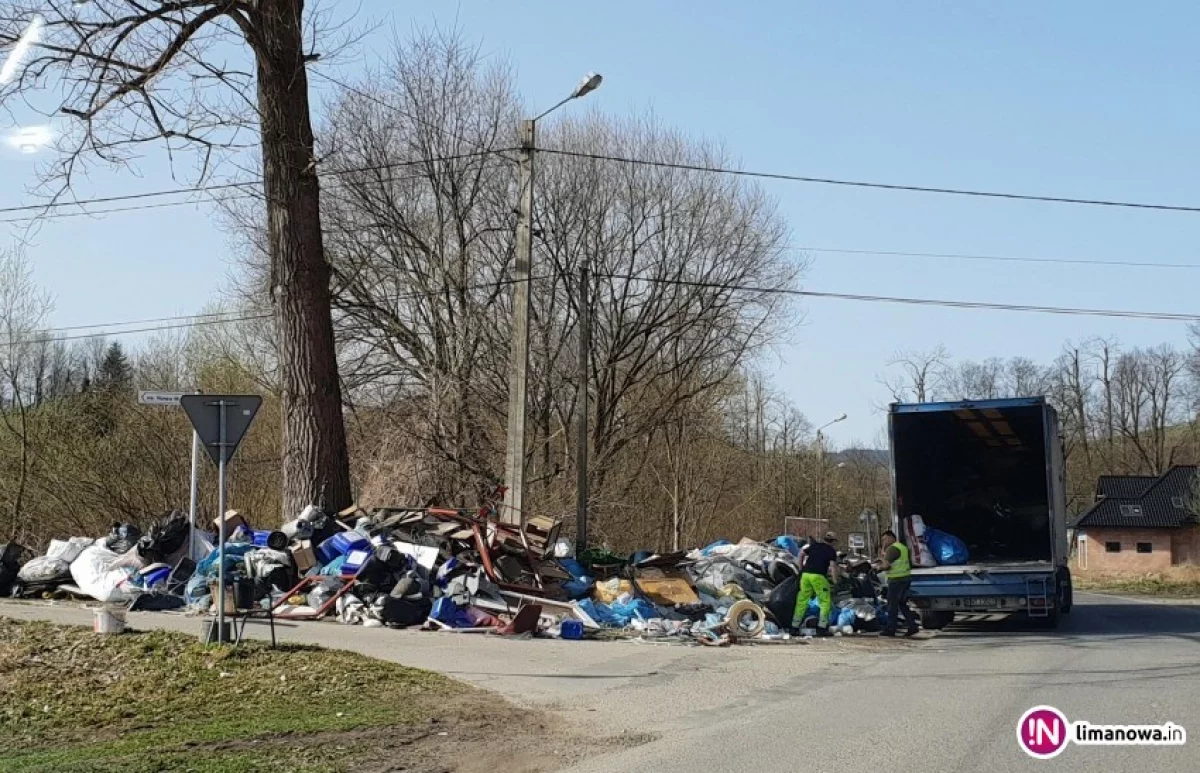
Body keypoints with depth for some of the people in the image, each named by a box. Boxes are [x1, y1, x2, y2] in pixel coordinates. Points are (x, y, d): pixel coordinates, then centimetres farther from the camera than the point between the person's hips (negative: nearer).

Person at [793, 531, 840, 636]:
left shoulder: (814, 546, 18)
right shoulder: (831, 551, 4)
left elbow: (801, 554, 18)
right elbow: (833, 566, -7)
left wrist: (801, 568, 29)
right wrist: (835, 581, -5)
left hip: (805, 574, 5)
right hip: (818, 576, -5)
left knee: (802, 601, 10)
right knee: (825, 602, 2)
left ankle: (794, 626, 10)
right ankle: (822, 627, -6)